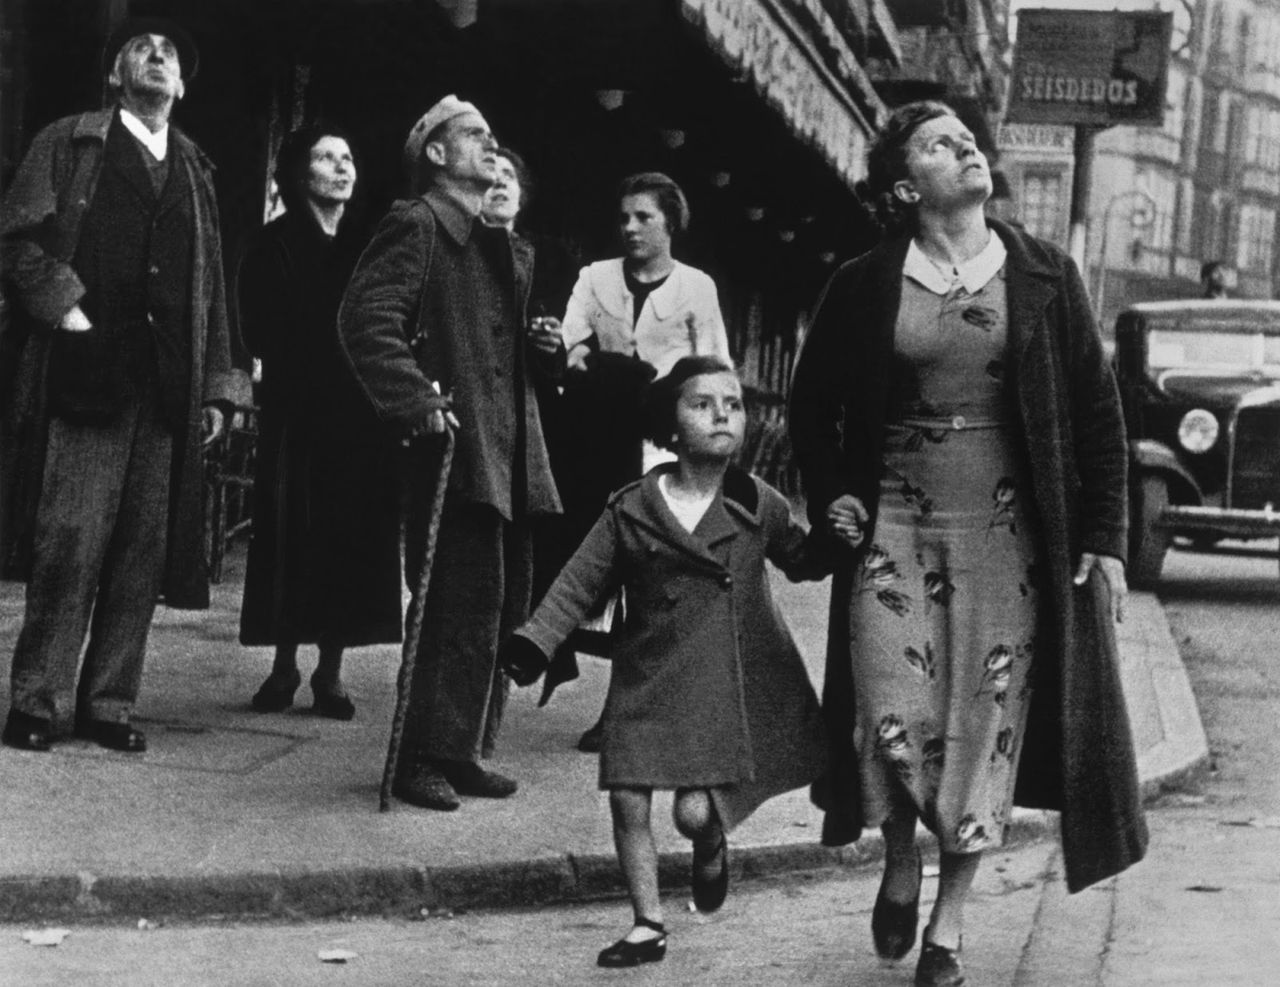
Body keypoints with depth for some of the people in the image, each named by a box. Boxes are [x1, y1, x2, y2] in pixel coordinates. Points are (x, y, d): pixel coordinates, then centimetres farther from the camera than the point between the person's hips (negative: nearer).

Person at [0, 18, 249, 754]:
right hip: (85, 376, -4)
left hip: (168, 388, 4)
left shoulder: (195, 170, 19)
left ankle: (111, 701, 8)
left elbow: (211, 282, 18)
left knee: (144, 552, 2)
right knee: (70, 544, -8)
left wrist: (218, 383, 12)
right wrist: (63, 305, -12)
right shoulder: (69, 146, 7)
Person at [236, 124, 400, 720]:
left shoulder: (367, 246, 10)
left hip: (361, 418, 2)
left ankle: (330, 671, 7)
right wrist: (341, 342, -13)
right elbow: (262, 335, -6)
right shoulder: (276, 246, 2)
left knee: (354, 540, 0)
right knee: (293, 537, -2)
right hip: (297, 416, -2)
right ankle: (284, 666, 10)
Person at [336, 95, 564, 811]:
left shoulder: (497, 244, 23)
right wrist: (418, 404, -22)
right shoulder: (416, 228, -5)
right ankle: (424, 758, -5)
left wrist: (547, 348, 12)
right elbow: (367, 320, -17)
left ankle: (462, 752, 20)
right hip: (454, 451, -9)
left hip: (511, 457, 9)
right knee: (462, 605, -12)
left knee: (502, 609, 11)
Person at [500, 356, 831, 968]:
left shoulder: (758, 506, 1)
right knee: (628, 799, -4)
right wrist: (535, 642, -8)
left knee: (694, 812, -10)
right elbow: (579, 584, 3)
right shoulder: (629, 510, 0)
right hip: (646, 679, 2)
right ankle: (647, 924, 13)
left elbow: (803, 564, 13)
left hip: (725, 682, -1)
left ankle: (712, 846, 28)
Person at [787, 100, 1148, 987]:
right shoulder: (864, 287, 2)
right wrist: (830, 495, 1)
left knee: (987, 722, 0)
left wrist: (1105, 537, -1)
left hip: (1006, 531, 0)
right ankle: (901, 868, 23)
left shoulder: (1045, 278, 2)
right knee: (894, 716, -8)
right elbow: (812, 402, 15)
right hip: (894, 524, 0)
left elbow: (1098, 409, 3)